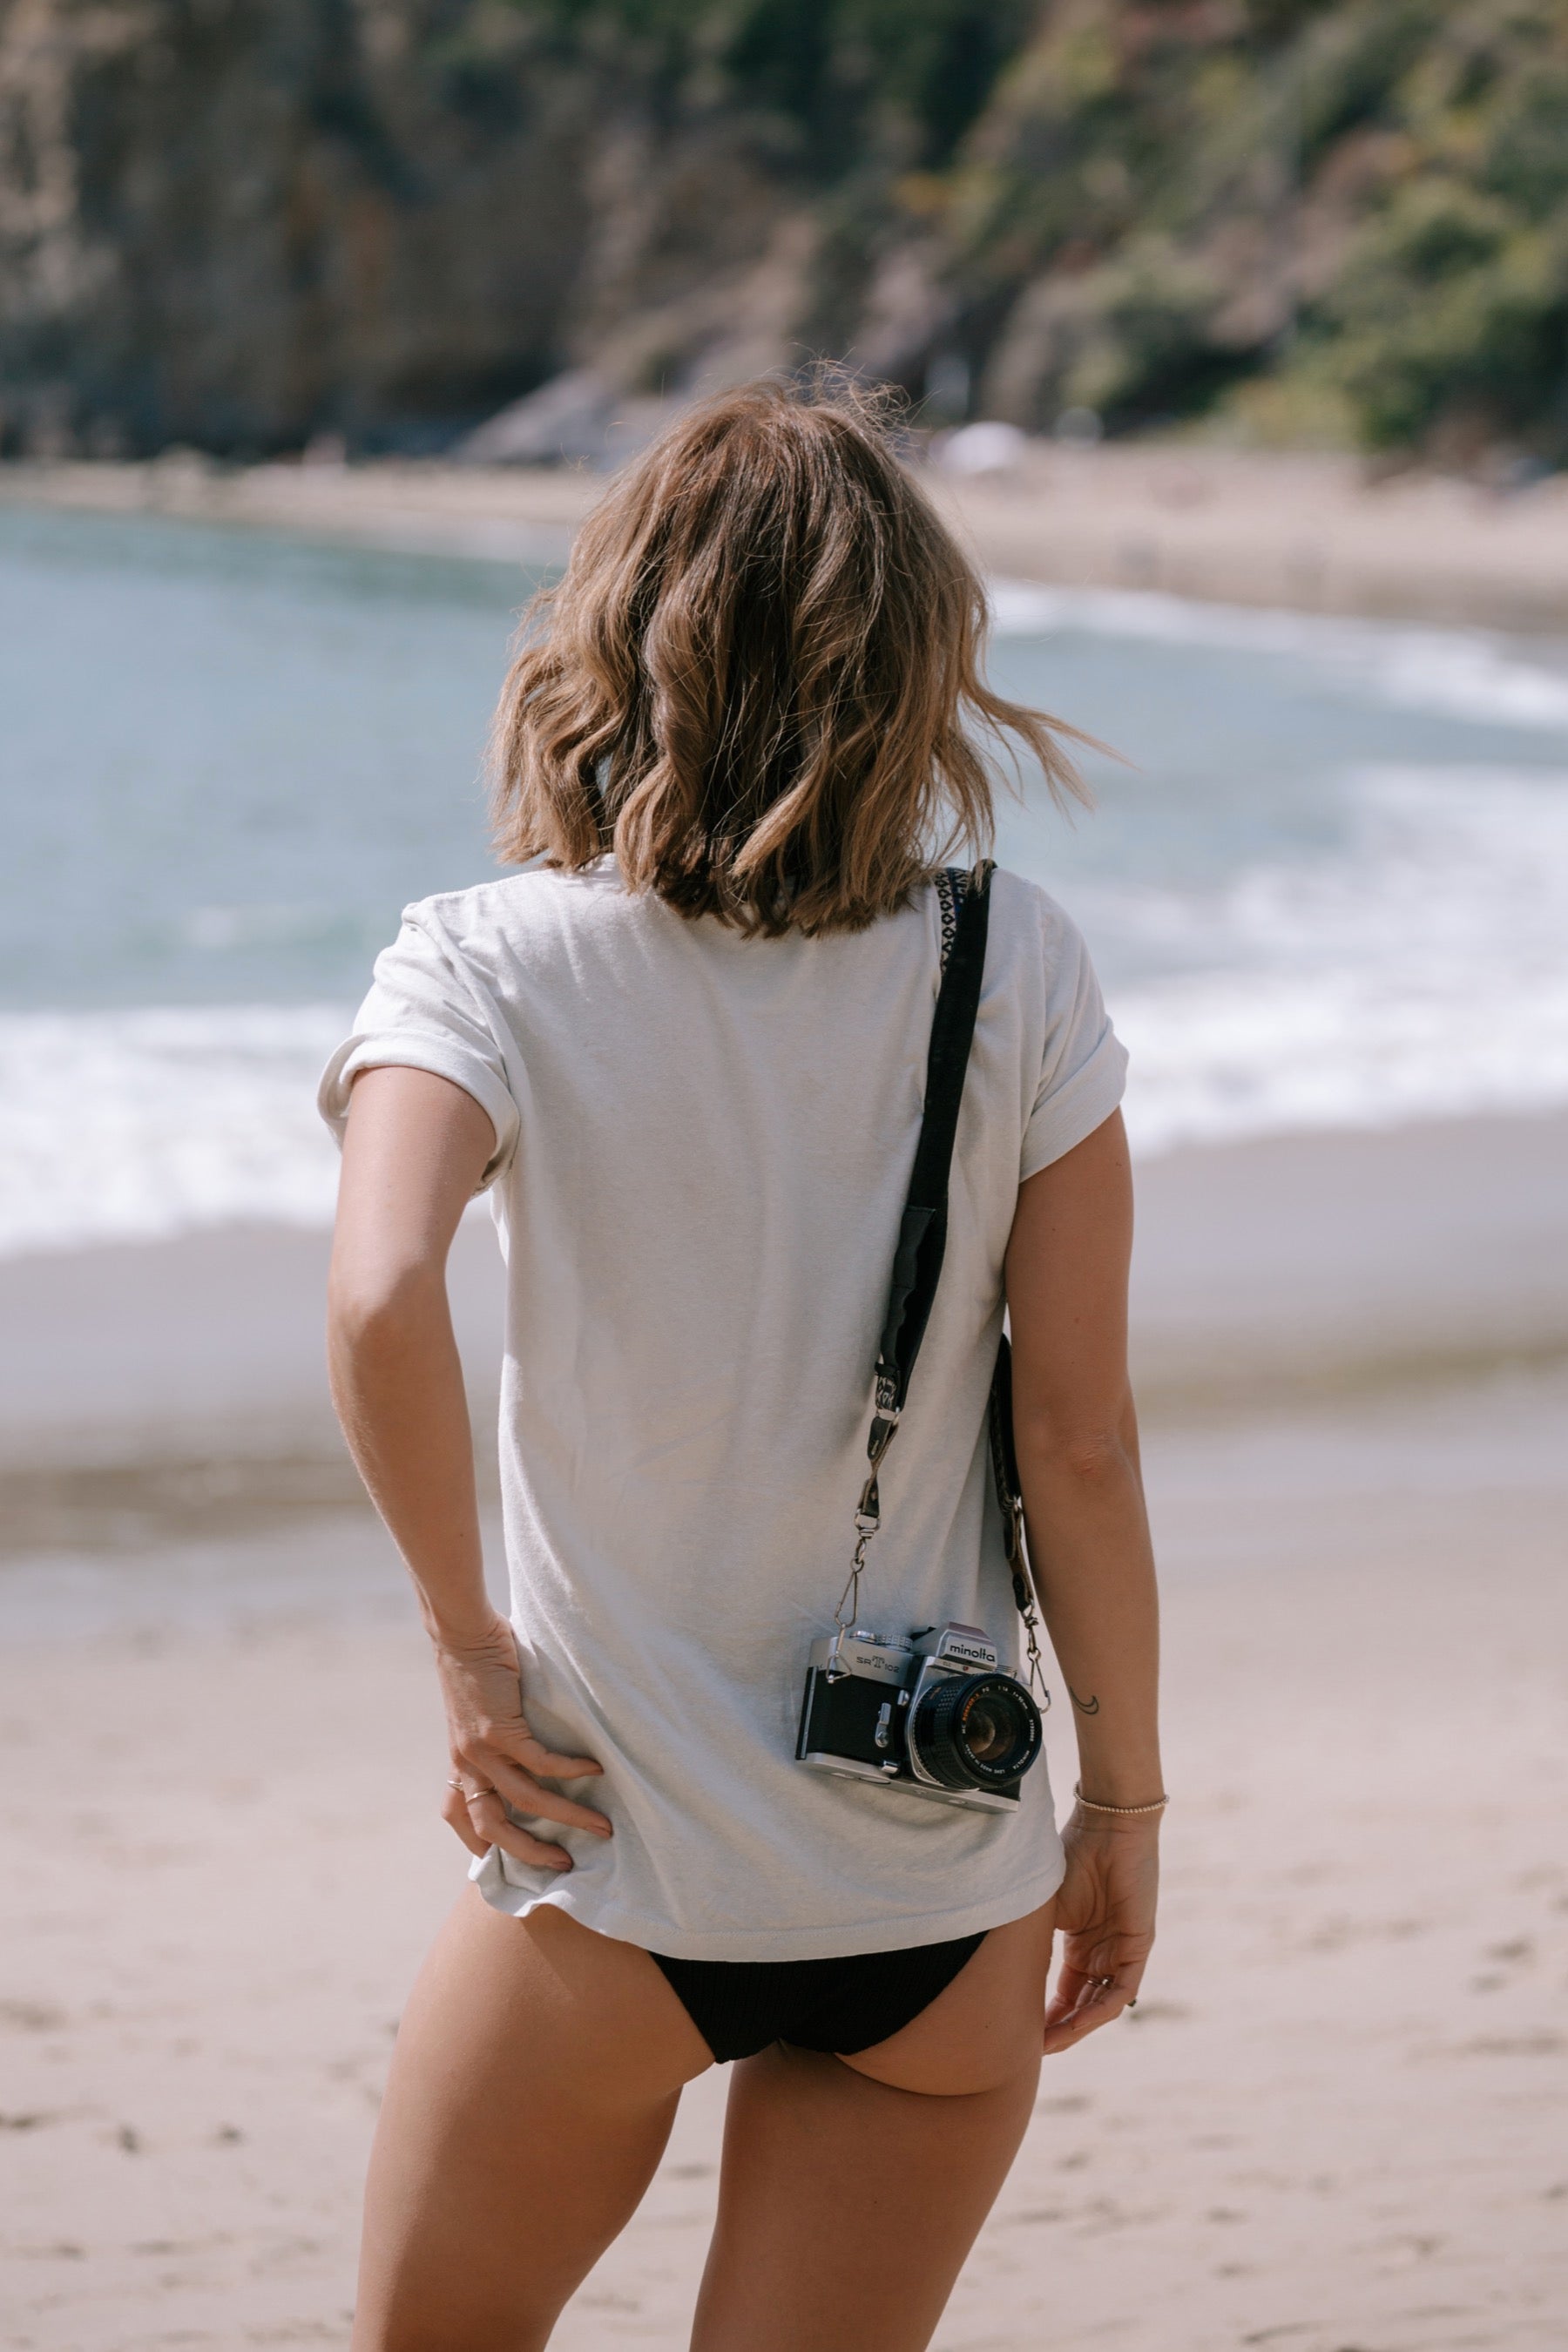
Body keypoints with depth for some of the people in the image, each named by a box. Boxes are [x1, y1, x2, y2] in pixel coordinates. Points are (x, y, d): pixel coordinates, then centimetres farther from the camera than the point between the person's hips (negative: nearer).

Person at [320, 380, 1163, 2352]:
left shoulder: (493, 968, -8)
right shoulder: (1014, 971, -4)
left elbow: (381, 1300, -27)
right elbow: (1082, 1434, -3)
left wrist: (467, 1638, -12)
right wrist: (1121, 1804, 7)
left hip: (615, 1877, -2)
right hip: (949, 1894, 2)